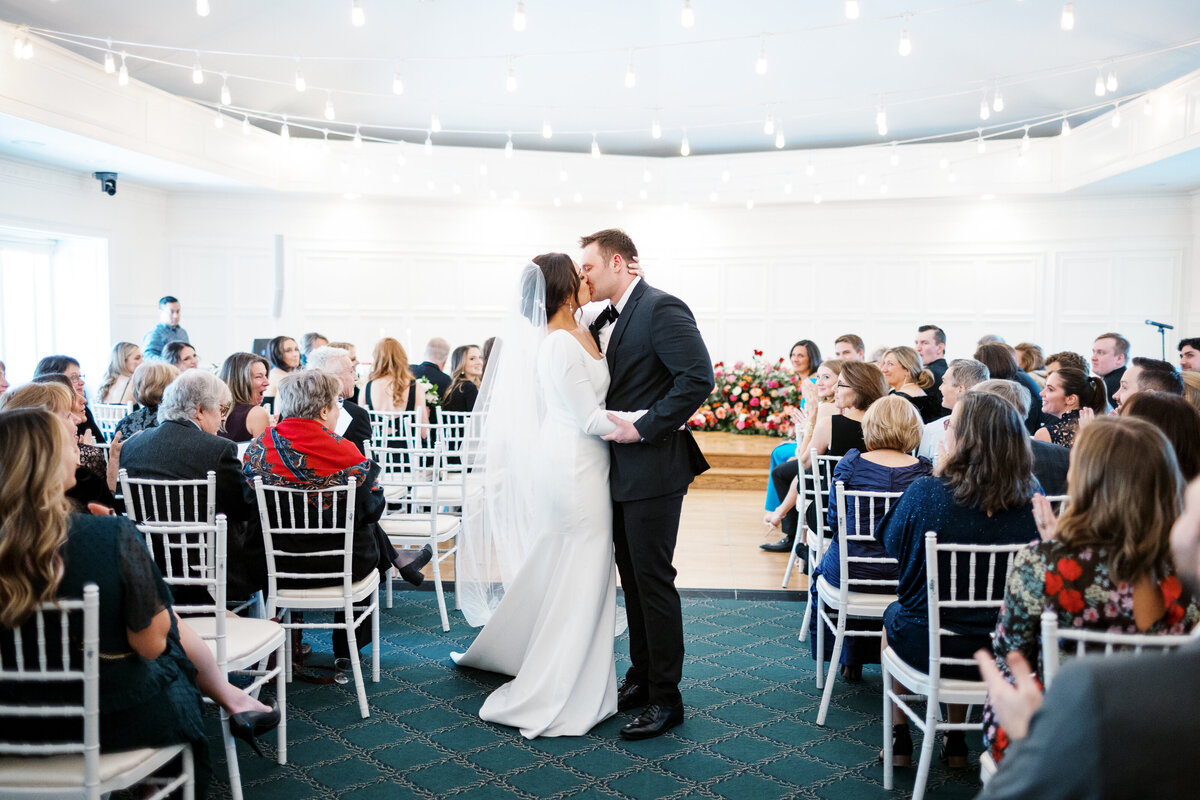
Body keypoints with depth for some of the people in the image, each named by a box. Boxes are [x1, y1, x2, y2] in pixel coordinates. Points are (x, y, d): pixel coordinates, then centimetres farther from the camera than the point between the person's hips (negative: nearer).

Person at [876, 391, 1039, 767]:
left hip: (927, 648, -3)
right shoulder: (1031, 500, -13)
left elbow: (890, 541, -3)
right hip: (1006, 654, 3)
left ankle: (899, 737, 41)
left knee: (893, 613, 32)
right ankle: (956, 741, 43)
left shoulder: (924, 494, -24)